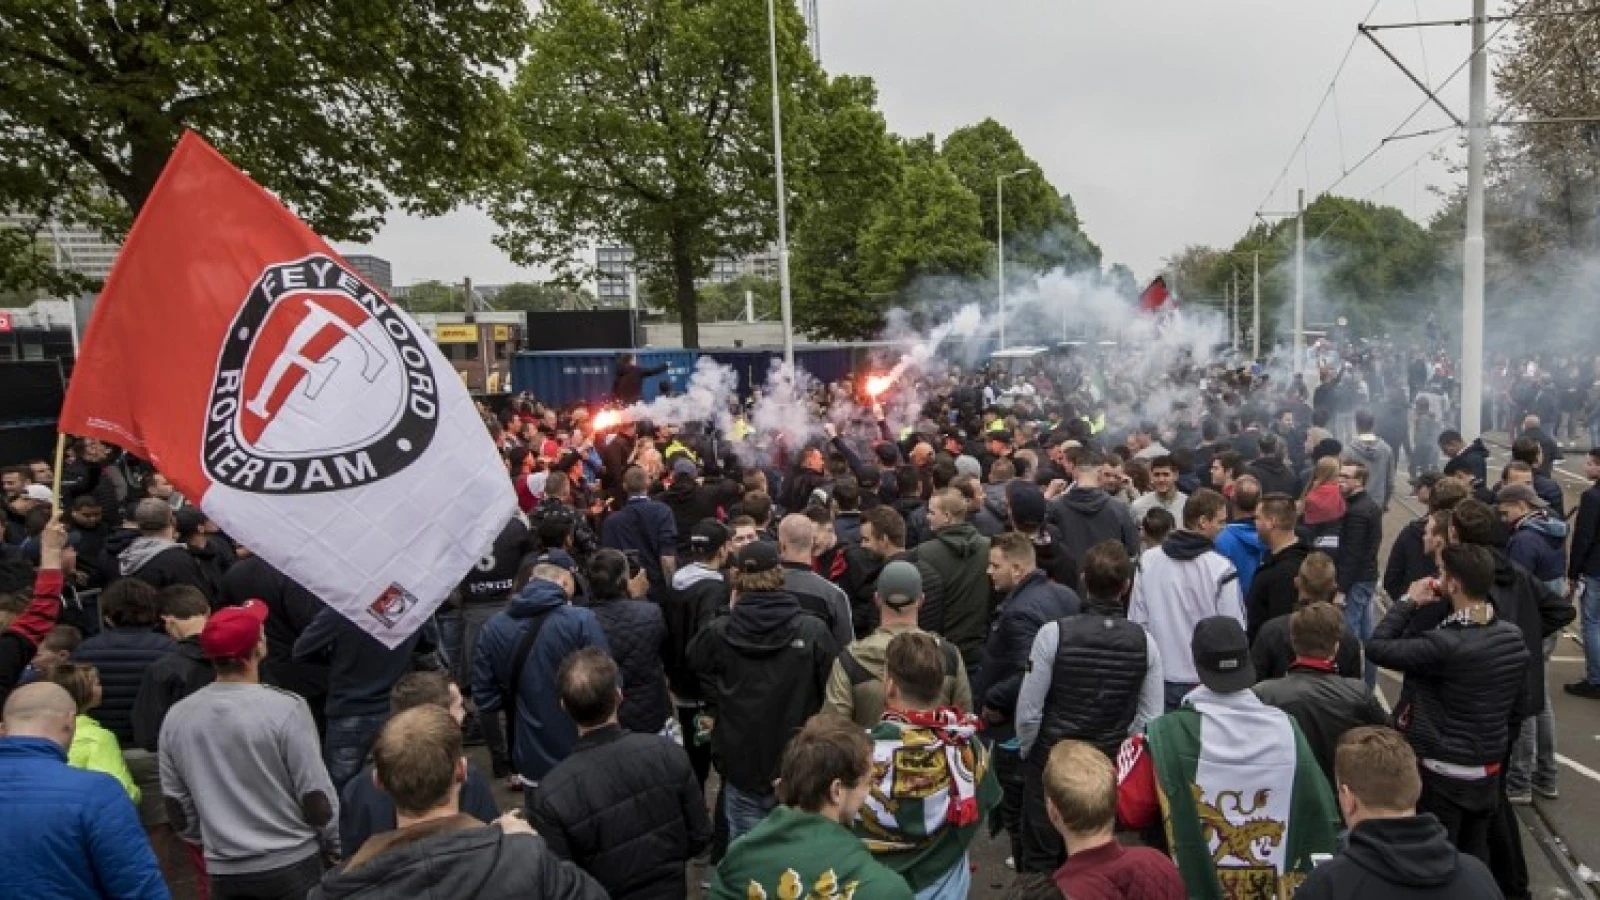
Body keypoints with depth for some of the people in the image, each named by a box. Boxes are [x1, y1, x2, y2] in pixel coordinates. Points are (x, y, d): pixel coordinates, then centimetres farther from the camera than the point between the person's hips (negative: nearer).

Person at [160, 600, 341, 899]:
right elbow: (316, 795, -14)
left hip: (225, 871, 4)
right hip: (292, 865, -4)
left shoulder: (176, 717, -4)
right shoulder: (285, 709, -19)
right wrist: (334, 847, 2)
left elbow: (176, 804, 6)